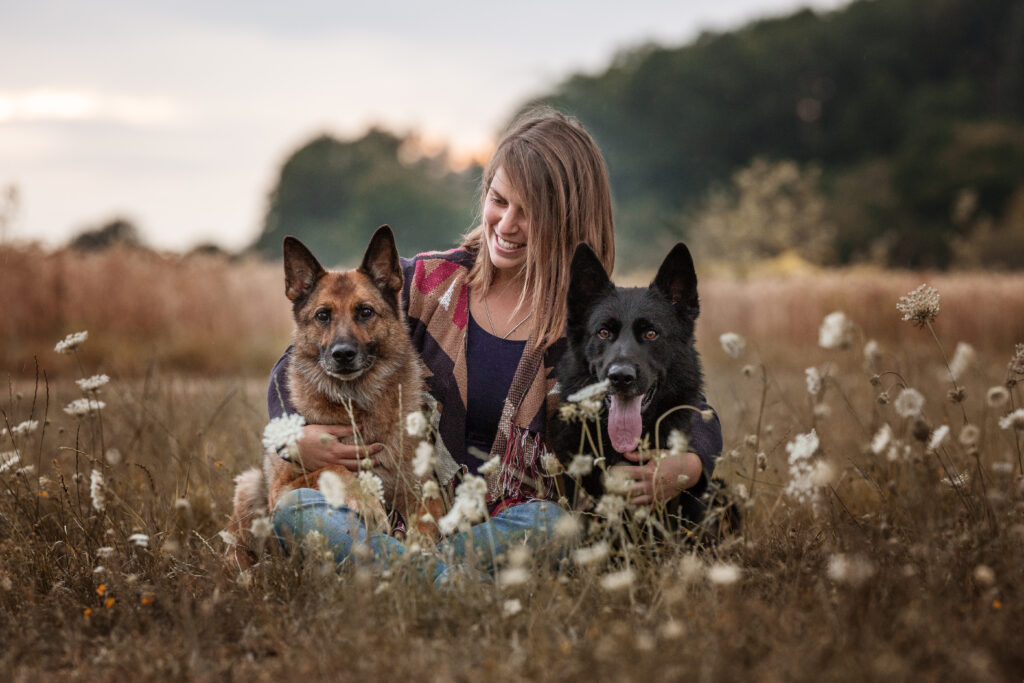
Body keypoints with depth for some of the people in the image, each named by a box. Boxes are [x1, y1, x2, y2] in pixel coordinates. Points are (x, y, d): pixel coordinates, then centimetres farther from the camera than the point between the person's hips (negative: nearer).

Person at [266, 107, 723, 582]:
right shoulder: (427, 283, 5)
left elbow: (698, 420, 4)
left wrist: (684, 469, -22)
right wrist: (297, 437, -13)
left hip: (510, 525, -1)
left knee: (551, 523, -36)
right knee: (292, 507, -27)